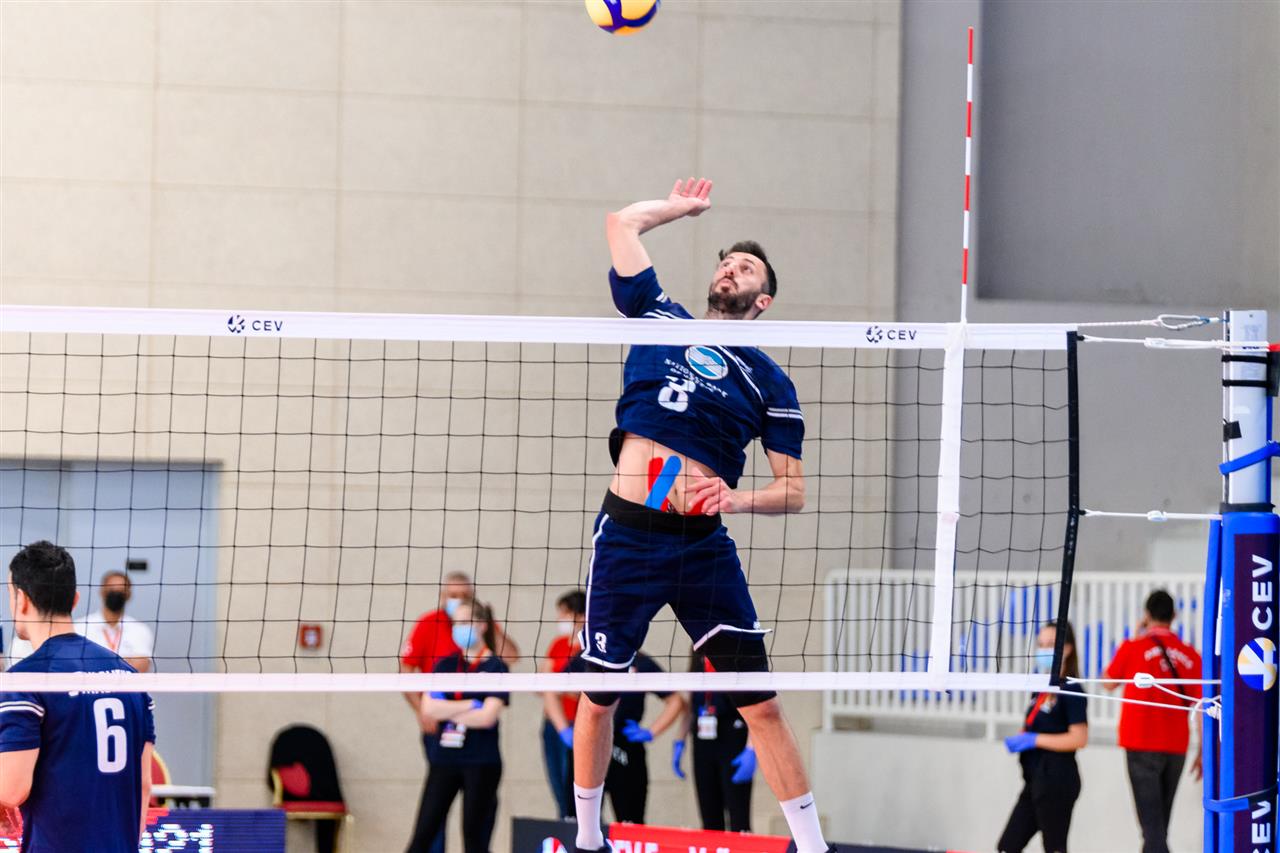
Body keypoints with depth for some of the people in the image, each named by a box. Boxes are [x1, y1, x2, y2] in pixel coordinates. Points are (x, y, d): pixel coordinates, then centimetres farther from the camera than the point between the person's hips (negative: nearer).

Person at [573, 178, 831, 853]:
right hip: (627, 536, 1)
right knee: (599, 695, 7)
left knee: (760, 702, -6)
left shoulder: (769, 383, 8)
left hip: (705, 546, -1)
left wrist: (739, 497, -13)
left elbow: (793, 490, 6)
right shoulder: (660, 319, 10)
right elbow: (622, 224, 14)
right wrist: (685, 206, 29)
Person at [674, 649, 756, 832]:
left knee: (738, 819, -10)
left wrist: (751, 750, -19)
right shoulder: (698, 658, 12)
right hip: (703, 744, 6)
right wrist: (679, 742, 13)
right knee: (710, 819, 7)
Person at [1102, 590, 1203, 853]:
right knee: (1159, 823, 18)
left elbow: (1108, 683, 11)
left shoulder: (1133, 648, -6)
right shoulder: (1190, 656, 3)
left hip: (1142, 745, -4)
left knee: (1152, 823, -9)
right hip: (1176, 747, 4)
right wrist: (1203, 752, 8)